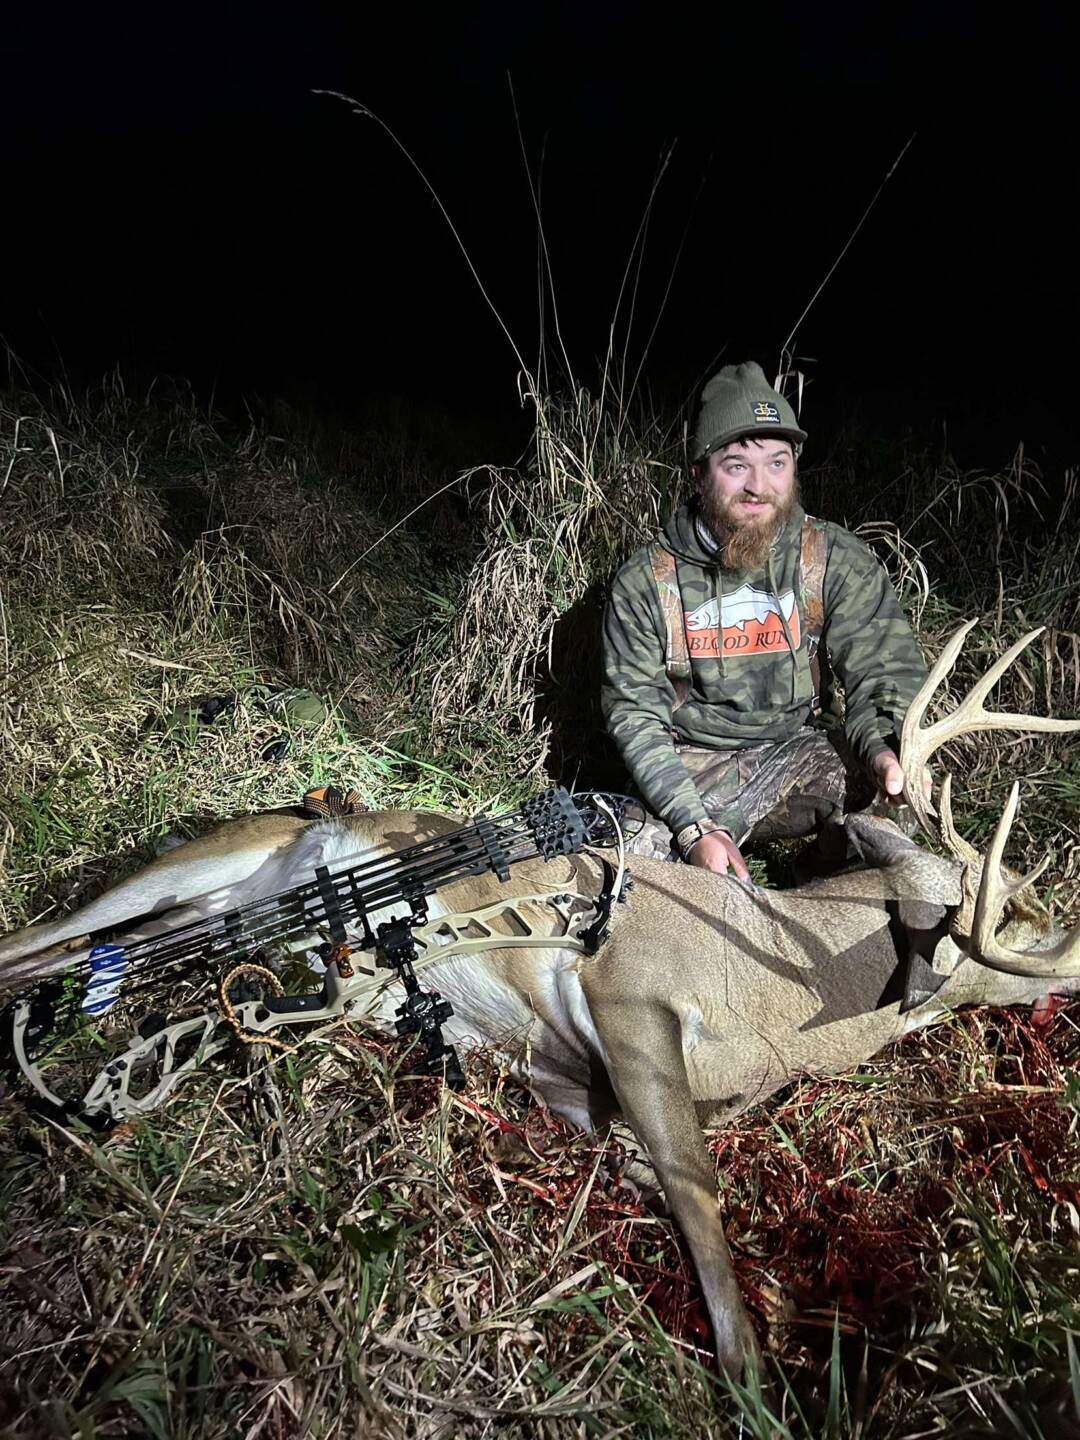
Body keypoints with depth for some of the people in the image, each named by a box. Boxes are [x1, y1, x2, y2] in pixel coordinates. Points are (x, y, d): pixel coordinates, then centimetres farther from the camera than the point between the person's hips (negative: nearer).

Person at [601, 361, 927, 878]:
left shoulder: (839, 561, -6)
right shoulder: (645, 581, -9)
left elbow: (883, 667, -12)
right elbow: (634, 712, -10)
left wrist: (888, 749, -38)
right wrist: (693, 826, -22)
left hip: (800, 747, 1)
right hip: (691, 762, 0)